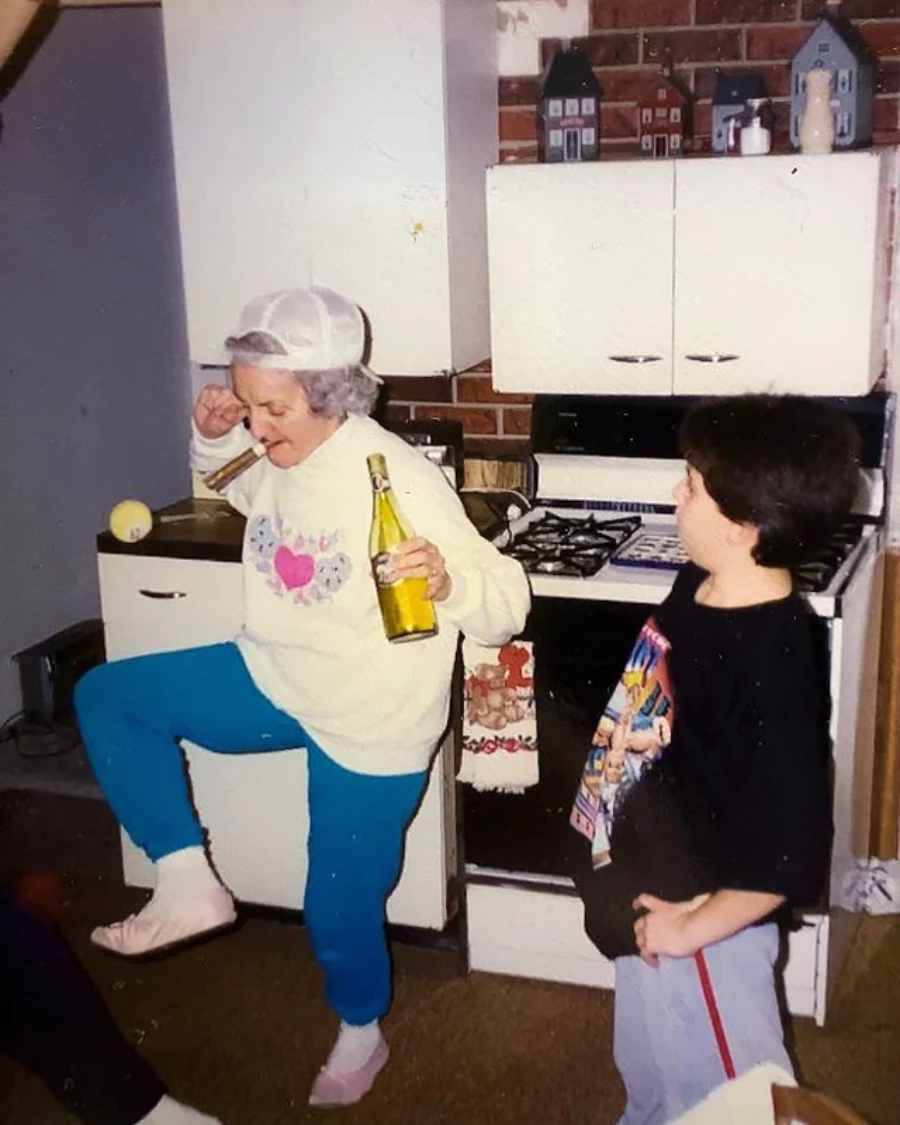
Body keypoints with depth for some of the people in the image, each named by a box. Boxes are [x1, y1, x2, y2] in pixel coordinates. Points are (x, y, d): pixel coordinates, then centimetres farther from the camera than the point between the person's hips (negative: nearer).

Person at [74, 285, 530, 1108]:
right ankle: (188, 883, 6)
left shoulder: (399, 482, -28)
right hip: (276, 679, 7)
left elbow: (507, 605, -26)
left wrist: (449, 583, -49)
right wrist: (213, 440, -4)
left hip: (370, 725, -7)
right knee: (106, 697, 7)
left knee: (340, 907, 8)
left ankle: (362, 1033, 43)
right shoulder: (278, 457, -7)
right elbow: (239, 486, 20)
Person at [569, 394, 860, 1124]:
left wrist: (693, 928, -20)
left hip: (702, 928, -8)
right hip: (654, 903, 8)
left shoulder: (770, 664, -32)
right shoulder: (701, 588, -6)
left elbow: (791, 855, -32)